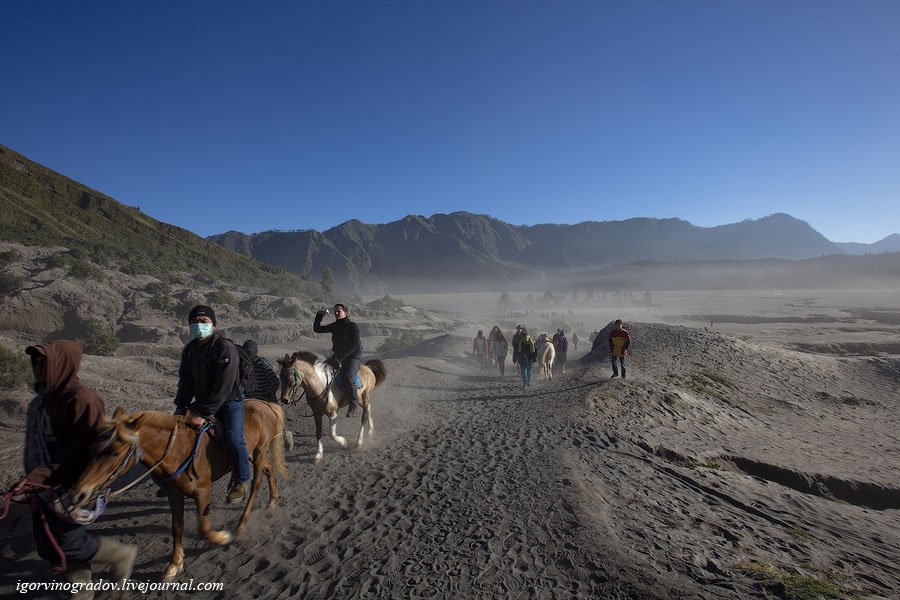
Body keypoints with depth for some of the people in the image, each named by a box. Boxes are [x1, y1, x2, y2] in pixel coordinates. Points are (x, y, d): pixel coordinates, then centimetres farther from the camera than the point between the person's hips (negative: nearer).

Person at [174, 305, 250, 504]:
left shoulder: (226, 348, -20)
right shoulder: (189, 349, 4)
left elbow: (224, 387, -26)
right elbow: (185, 382, 9)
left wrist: (204, 413, -29)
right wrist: (181, 408, -3)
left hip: (229, 402, -7)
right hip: (202, 401, 7)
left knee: (234, 439, -19)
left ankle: (241, 482, 0)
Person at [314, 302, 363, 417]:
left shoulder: (353, 326, -10)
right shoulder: (334, 326, 9)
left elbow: (355, 345, -18)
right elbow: (317, 329, 15)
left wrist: (340, 358, -23)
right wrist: (319, 315, 0)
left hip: (353, 356, -7)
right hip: (337, 356, 7)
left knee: (348, 378, -29)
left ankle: (354, 404, -14)